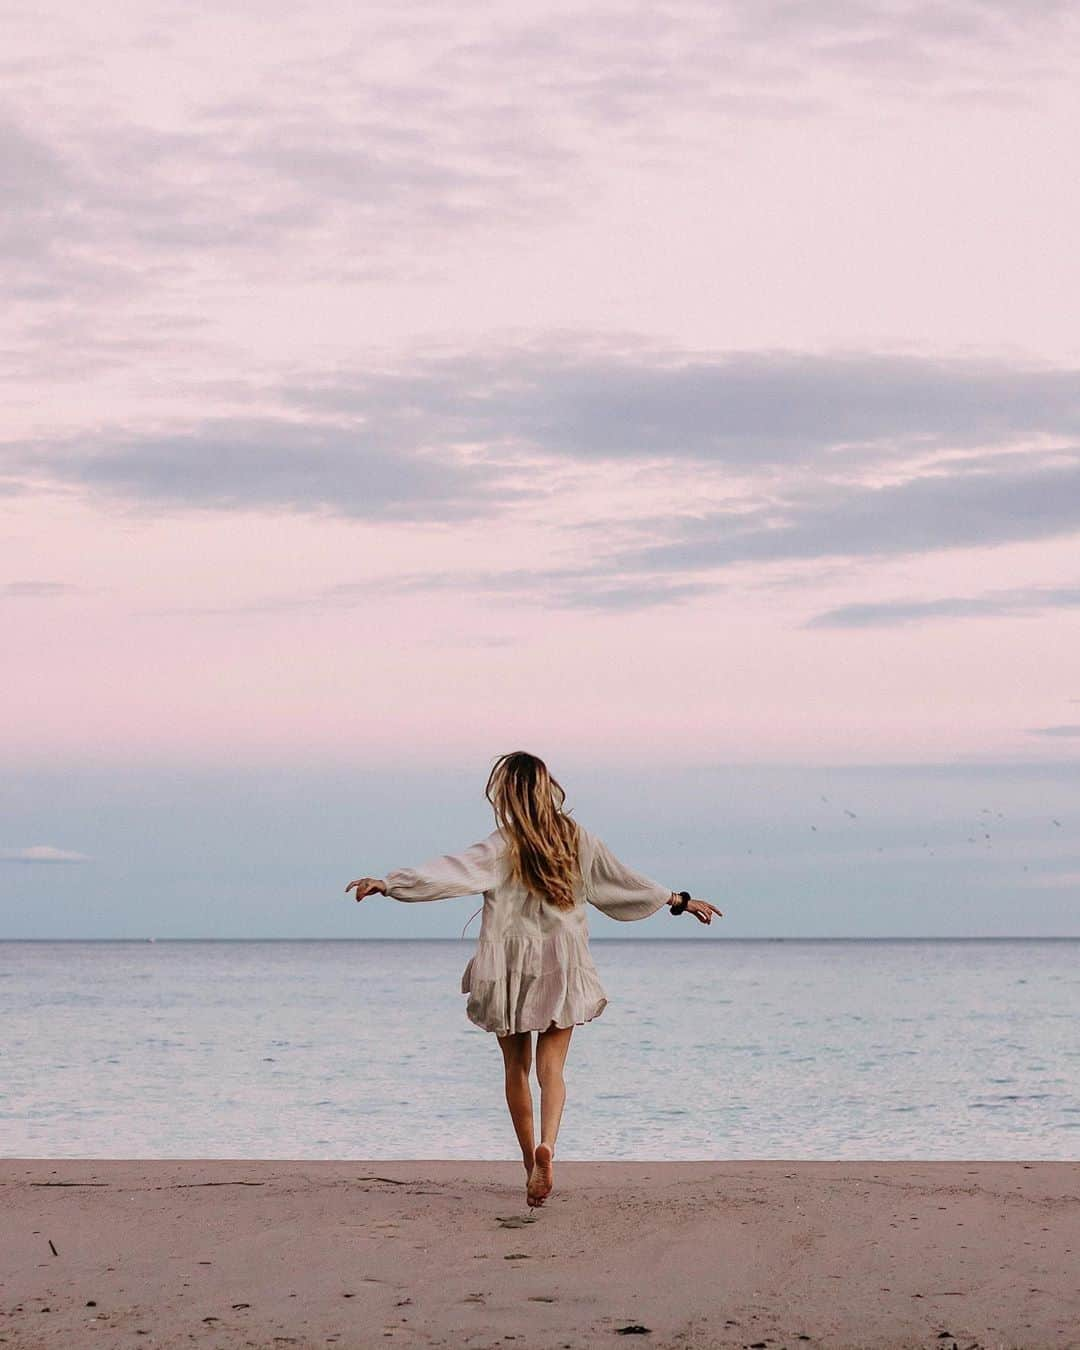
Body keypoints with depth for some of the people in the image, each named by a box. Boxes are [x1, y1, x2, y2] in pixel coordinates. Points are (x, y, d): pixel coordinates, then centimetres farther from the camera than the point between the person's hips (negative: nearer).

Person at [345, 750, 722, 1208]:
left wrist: (388, 883, -26)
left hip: (510, 970, -2)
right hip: (563, 968, 2)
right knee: (551, 1067, -1)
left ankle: (531, 1161, 16)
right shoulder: (578, 839, 2)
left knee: (516, 1067, 13)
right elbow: (624, 881, 12)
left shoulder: (503, 847, -10)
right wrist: (680, 901, 26)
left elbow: (447, 872, -23)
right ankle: (547, 1145, -27)